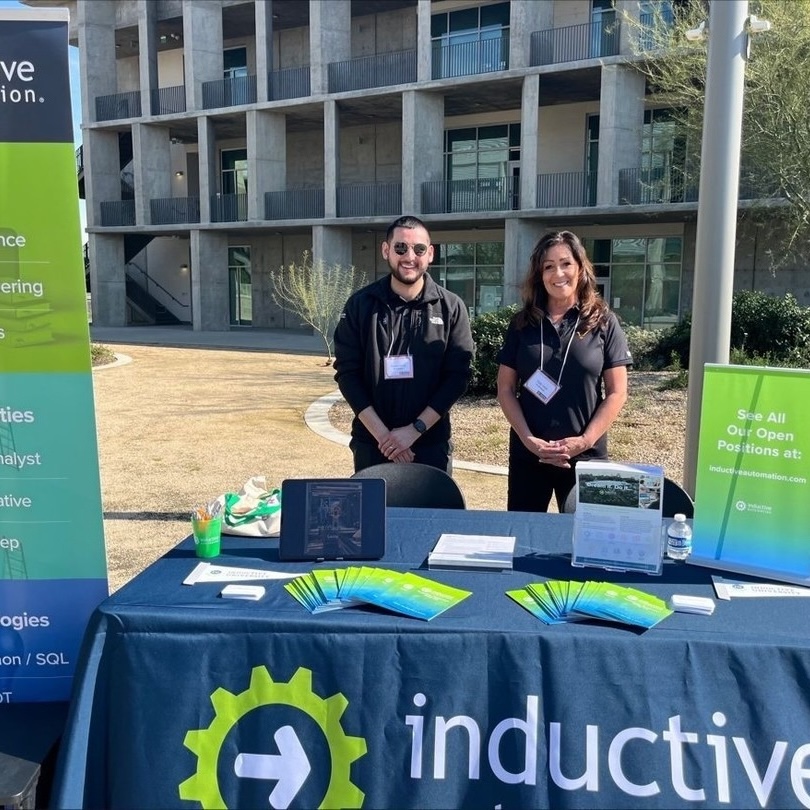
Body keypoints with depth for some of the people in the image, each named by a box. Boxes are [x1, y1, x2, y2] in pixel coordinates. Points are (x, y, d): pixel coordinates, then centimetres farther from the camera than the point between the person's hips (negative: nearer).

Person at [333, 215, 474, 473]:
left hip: (431, 446, 0)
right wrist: (382, 433, -12)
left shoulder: (451, 307, -1)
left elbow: (457, 375, -5)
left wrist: (415, 429, -13)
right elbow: (347, 373, -3)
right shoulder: (360, 305, -1)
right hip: (372, 445, 1)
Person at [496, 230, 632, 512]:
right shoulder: (522, 323, 4)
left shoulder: (604, 323, 0)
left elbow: (617, 392, -2)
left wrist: (585, 441, -12)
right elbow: (506, 389, 3)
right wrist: (528, 439, -10)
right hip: (527, 453, 1)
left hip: (585, 455, -1)